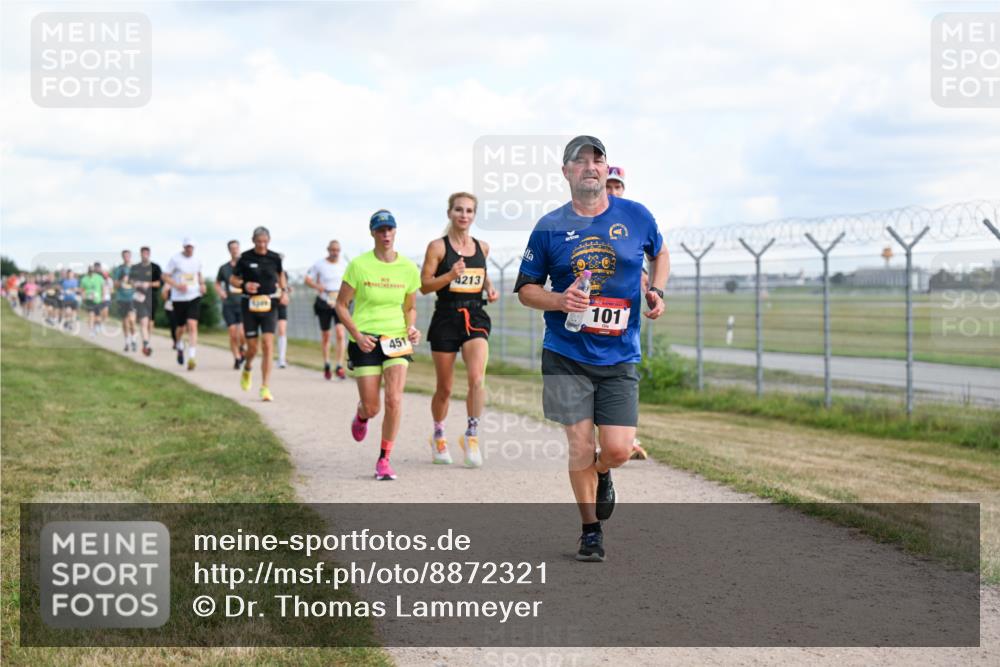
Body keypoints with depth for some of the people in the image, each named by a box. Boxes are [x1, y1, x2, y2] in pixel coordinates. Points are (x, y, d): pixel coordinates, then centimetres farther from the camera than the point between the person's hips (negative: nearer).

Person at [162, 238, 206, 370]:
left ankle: (192, 357, -19)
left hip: (194, 297, 2)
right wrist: (177, 285, -18)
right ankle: (180, 347, 42)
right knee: (182, 328, 9)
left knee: (192, 325, -15)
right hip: (179, 298, -2)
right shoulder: (175, 259, -5)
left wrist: (202, 284, 7)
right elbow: (165, 276, -4)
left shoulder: (197, 260, 8)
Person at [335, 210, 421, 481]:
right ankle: (361, 414, 40)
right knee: (371, 408, 0)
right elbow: (341, 305, -1)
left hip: (397, 340, 1)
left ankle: (384, 459, -2)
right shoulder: (359, 265, -6)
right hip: (365, 341, -1)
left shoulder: (408, 268, 2)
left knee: (394, 399, -16)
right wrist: (357, 334, -13)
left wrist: (411, 328, -6)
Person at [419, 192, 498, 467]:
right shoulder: (437, 246, -3)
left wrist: (489, 288, 9)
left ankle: (471, 435, -7)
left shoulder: (482, 247, 9)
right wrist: (451, 275, -21)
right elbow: (424, 285, -6)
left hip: (475, 317, 2)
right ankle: (438, 436, 28)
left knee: (476, 378, -19)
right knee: (444, 388, 7)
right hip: (446, 318, -2)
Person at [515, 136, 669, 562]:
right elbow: (525, 288, 6)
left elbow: (660, 254, 23)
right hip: (566, 355, -1)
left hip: (620, 356, 1)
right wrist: (559, 300, -13)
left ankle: (601, 476, 31)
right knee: (580, 446, -2)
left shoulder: (635, 216, 2)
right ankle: (590, 531, 17)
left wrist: (656, 291, 4)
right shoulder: (549, 227, -1)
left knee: (618, 450, -6)